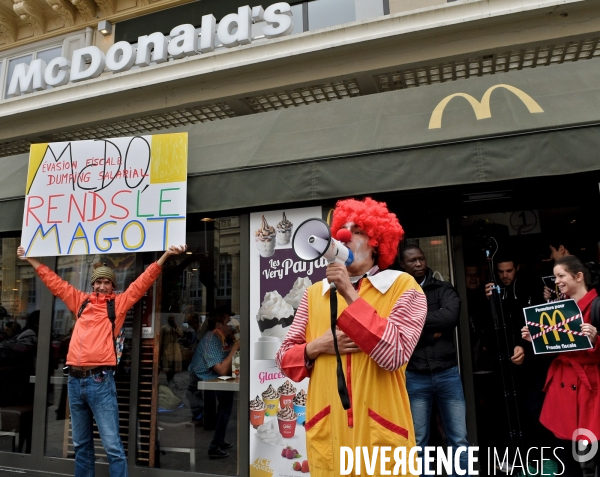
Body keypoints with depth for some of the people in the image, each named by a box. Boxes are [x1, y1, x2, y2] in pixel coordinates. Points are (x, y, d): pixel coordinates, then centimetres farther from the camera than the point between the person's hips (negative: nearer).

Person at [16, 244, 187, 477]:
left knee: (112, 445, -4)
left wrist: (166, 254, -6)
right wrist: (31, 258, 30)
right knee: (81, 443, 17)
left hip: (100, 380, -5)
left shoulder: (119, 303, 6)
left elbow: (143, 282, 1)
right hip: (74, 380, 5)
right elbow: (54, 282, 24)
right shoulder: (81, 301, 16)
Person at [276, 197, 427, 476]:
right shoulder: (315, 293, 6)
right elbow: (285, 358, 8)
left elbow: (394, 355, -17)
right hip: (325, 433, 3)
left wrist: (350, 295, -17)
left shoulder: (403, 286, -4)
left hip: (381, 433, -3)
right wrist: (318, 346, -11)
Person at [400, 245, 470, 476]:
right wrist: (432, 330, -11)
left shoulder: (443, 289, 5)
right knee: (418, 443, 9)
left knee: (459, 440, 9)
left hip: (447, 373, 1)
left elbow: (450, 317, -15)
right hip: (414, 377, -1)